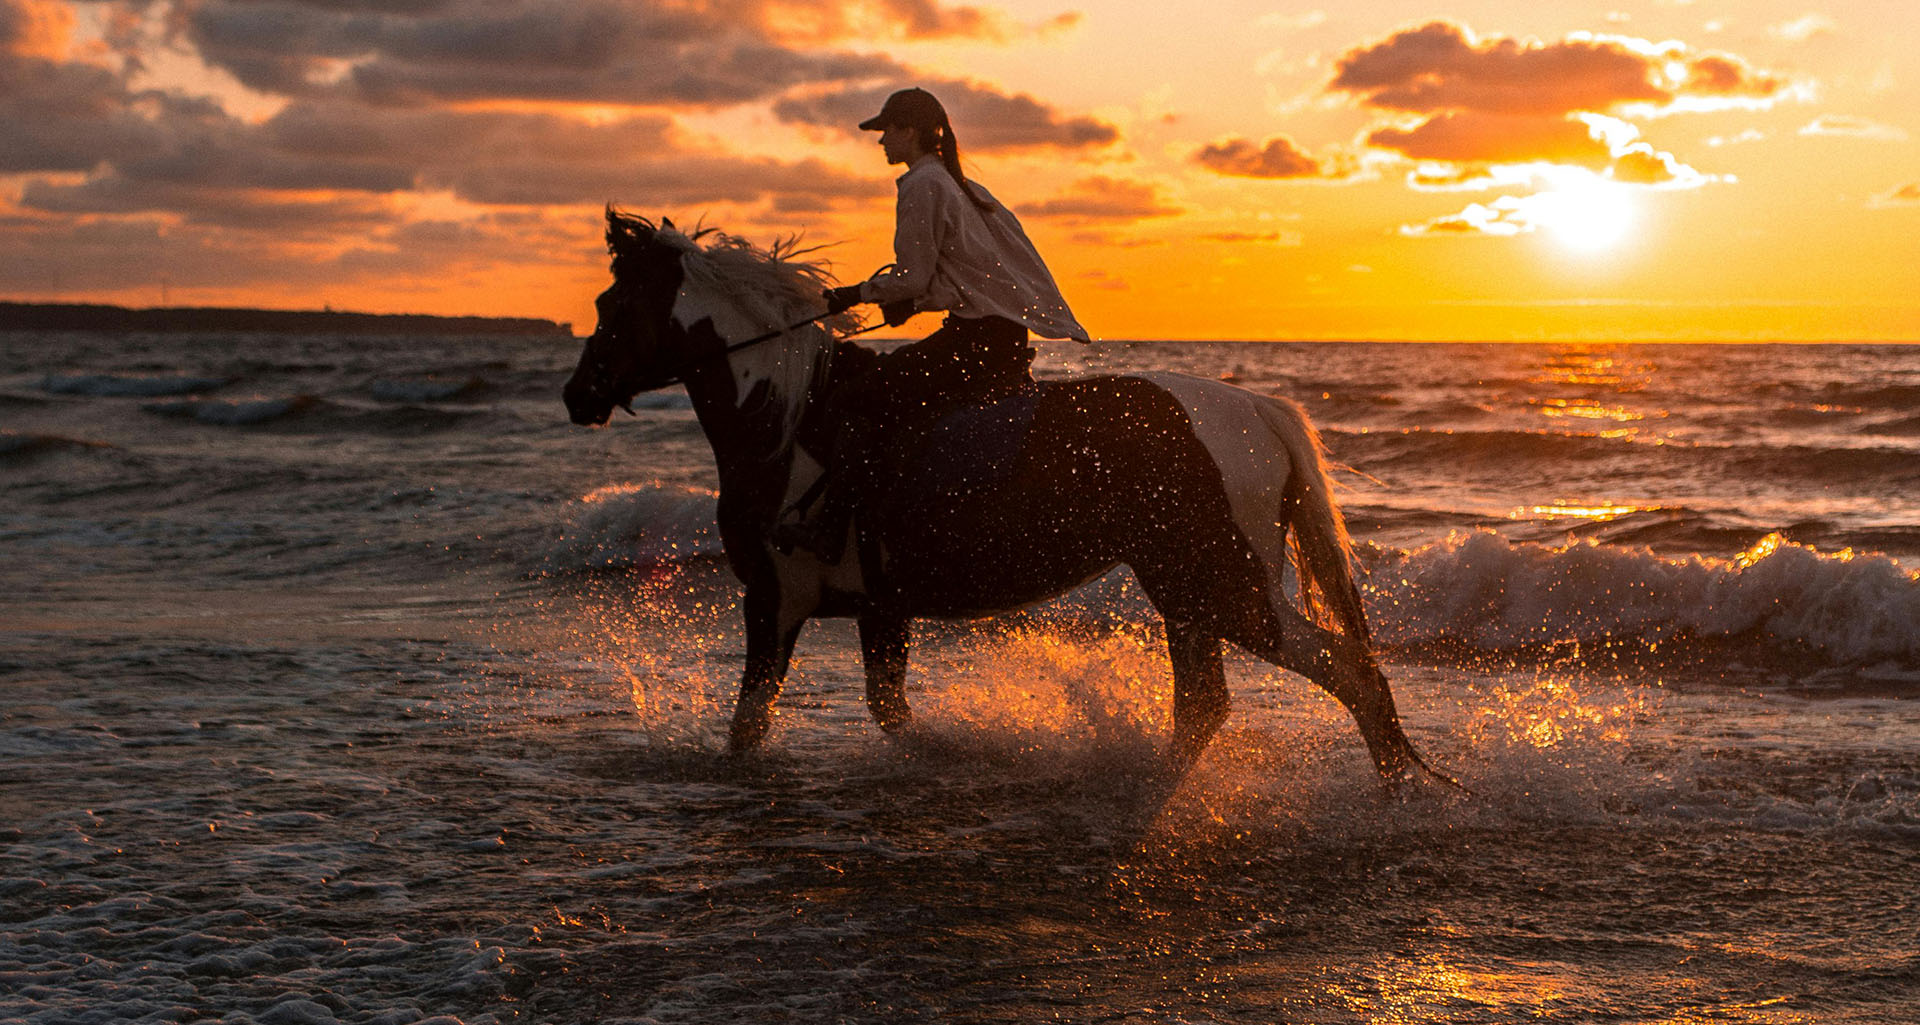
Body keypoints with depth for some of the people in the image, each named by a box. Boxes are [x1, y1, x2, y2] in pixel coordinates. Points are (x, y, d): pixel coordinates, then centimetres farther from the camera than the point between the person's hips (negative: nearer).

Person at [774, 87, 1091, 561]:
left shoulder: (922, 185, -9)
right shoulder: (961, 185, 20)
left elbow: (913, 278, -14)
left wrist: (855, 294, 0)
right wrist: (910, 303, 19)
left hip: (975, 341, -10)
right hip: (1006, 341, 10)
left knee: (855, 403, -9)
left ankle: (830, 528, -15)